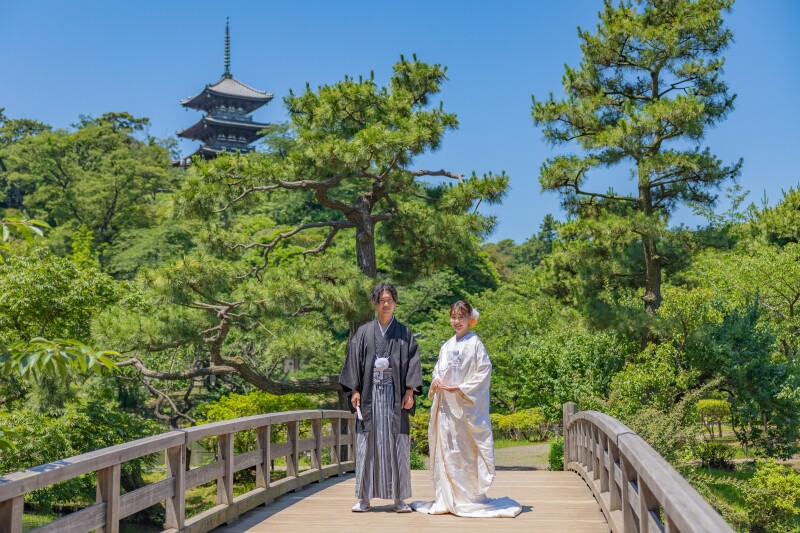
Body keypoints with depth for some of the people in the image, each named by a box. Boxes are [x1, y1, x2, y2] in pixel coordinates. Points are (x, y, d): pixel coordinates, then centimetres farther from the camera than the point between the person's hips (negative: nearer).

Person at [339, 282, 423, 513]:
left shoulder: (404, 334, 8)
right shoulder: (363, 333, 9)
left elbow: (412, 362, 4)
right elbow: (354, 362, 6)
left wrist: (410, 392, -5)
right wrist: (355, 390, -2)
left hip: (395, 394, 0)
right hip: (370, 393, 0)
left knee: (397, 445, 0)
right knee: (367, 444, 0)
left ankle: (399, 498, 6)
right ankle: (364, 498, 6)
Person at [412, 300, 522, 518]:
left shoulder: (475, 344, -5)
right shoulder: (447, 345, 13)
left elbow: (484, 372, -9)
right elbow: (438, 369, 19)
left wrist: (461, 389, -15)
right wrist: (436, 381, -3)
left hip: (468, 406, -6)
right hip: (446, 405, 6)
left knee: (467, 451, -3)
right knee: (446, 449, 6)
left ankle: (470, 498, 5)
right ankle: (448, 499, 13)